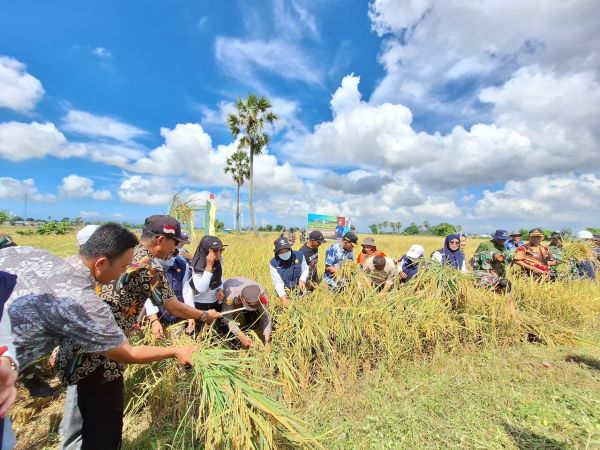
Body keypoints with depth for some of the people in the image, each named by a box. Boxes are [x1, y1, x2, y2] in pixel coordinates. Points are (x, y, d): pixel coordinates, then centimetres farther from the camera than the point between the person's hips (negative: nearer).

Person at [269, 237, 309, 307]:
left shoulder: (299, 256, -15)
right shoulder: (273, 263, -18)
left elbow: (305, 269, 1)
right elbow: (277, 282, -18)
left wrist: (302, 280, -16)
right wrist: (283, 297, -30)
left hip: (299, 288, 1)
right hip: (284, 291, -1)